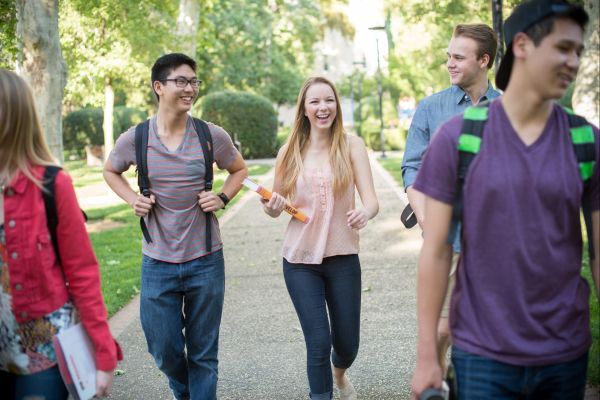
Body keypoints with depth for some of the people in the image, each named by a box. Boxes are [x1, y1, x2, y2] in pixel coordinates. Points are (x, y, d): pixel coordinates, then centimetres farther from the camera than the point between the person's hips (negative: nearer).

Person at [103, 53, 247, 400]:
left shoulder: (213, 136, -6)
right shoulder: (134, 139, -5)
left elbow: (240, 169, 13)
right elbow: (111, 171, 16)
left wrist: (223, 198, -5)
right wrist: (132, 199, -1)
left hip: (205, 260, 0)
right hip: (157, 263, 1)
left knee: (204, 353, 9)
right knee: (164, 349, 9)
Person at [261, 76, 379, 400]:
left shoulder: (351, 146, -5)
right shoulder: (290, 152, -1)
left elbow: (371, 200, -12)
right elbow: (276, 205, 9)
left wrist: (365, 213, -35)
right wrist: (273, 207, -14)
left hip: (343, 257, 0)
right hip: (300, 260, 0)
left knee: (347, 345, 12)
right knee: (318, 342, -6)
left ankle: (339, 373, 47)